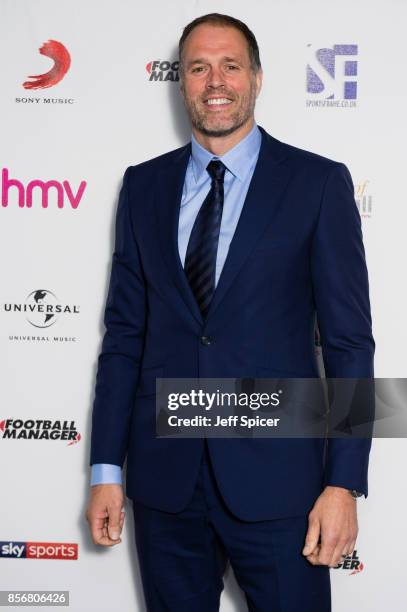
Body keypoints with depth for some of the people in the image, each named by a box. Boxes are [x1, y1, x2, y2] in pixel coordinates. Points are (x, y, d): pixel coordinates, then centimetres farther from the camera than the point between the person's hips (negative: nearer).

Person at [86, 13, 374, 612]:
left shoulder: (319, 182, -2)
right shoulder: (144, 185, 8)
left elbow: (349, 339, -4)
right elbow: (124, 331, 8)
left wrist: (344, 483, -10)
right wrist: (106, 469, 5)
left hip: (275, 475, -3)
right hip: (164, 475, 3)